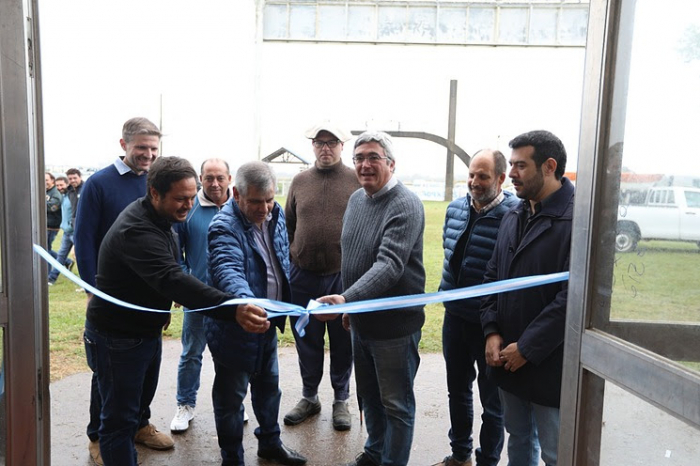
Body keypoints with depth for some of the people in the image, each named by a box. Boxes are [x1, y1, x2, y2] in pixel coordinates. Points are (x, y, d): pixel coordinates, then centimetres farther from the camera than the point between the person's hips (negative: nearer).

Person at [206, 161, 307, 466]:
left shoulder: (276, 214, -1)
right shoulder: (225, 226, -25)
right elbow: (228, 271, -43)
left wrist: (283, 308, 14)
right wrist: (244, 303, -62)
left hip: (268, 321, 8)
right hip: (235, 326, -7)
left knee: (269, 385, 23)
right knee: (231, 395, 10)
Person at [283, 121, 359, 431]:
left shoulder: (357, 181, -2)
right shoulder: (300, 181, 7)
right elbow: (288, 225, 13)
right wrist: (288, 258, 8)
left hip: (344, 277, -2)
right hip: (304, 277, 3)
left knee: (343, 343, 11)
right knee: (307, 341, 15)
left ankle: (341, 400, 30)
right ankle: (309, 398, 34)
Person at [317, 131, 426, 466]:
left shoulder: (406, 206, -20)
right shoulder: (356, 199, 6)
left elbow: (389, 265, -32)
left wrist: (347, 298, -43)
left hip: (394, 324, -8)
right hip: (360, 318, 8)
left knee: (396, 404, 9)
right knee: (369, 394, 24)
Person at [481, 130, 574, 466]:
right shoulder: (512, 218, 8)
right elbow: (492, 277, 11)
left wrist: (527, 348, -17)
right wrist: (492, 332, 0)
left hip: (549, 363, -7)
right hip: (507, 358, 7)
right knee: (519, 438, 23)